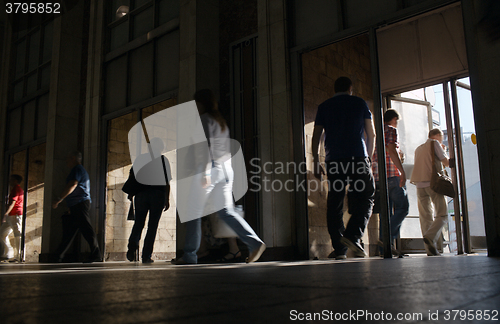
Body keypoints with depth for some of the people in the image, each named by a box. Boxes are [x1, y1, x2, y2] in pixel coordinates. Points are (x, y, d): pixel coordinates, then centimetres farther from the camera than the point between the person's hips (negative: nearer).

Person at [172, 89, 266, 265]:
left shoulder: (205, 119, -5)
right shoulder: (220, 120, 21)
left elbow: (206, 146, -16)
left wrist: (205, 172, -20)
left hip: (211, 168, -8)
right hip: (225, 169, 8)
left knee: (194, 213, 1)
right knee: (226, 211, 6)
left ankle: (189, 256, 7)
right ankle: (255, 243, -6)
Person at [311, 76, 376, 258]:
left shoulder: (324, 107, 15)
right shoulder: (359, 103, 12)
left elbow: (316, 136, 10)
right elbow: (371, 134, 12)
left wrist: (316, 162, 13)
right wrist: (369, 156, 24)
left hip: (333, 160, 2)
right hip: (357, 158, -2)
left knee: (334, 204, 5)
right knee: (364, 198, 2)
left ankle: (339, 248, 3)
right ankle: (352, 235, -19)